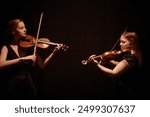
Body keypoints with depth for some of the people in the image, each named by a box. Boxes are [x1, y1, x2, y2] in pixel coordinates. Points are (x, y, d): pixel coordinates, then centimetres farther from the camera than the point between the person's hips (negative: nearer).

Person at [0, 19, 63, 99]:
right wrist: (22, 59, -22)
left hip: (27, 84, 2)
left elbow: (42, 65, 5)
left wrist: (54, 52, -6)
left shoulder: (29, 47, 10)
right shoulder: (7, 47, 2)